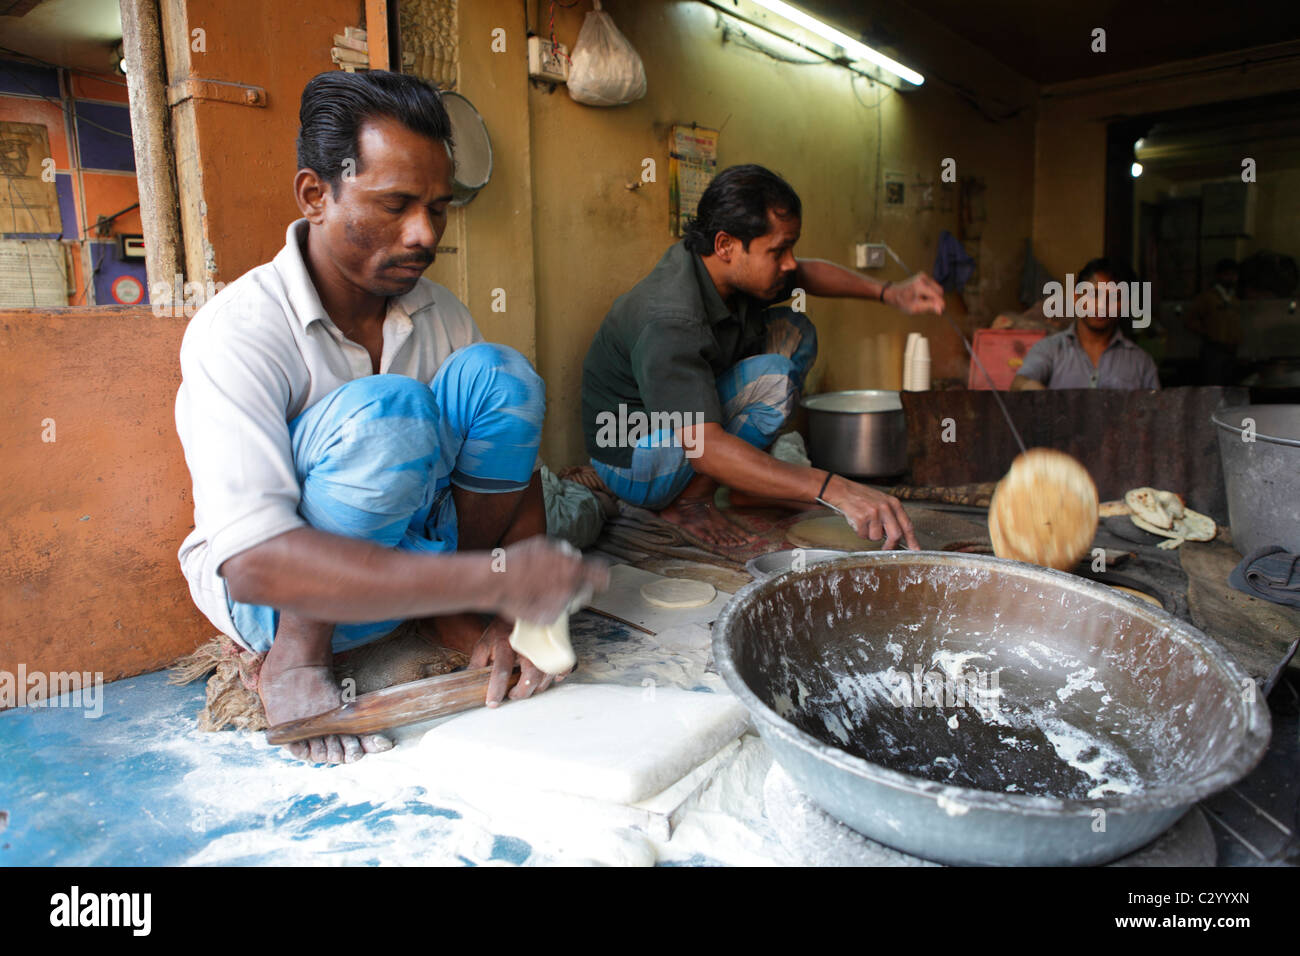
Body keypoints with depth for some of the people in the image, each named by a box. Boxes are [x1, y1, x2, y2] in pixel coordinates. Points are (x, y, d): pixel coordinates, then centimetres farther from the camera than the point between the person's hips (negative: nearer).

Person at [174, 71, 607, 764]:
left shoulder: (439, 314, -4)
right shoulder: (240, 330, -23)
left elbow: (514, 468, -4)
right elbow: (251, 561, -34)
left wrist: (518, 617, -22)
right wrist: (492, 577, -42)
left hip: (409, 552, 5)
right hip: (276, 600, -5)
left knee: (496, 373, -18)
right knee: (388, 410, -34)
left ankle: (454, 620, -9)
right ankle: (295, 661, -16)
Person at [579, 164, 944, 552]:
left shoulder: (725, 266, -9)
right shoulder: (670, 323, -35)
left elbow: (805, 273, 12)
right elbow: (704, 448, -43)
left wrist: (889, 292, -4)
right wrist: (835, 490, -50)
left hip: (687, 418, 9)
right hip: (631, 463, -9)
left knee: (794, 331, 3)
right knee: (773, 377, -27)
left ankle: (742, 483, 3)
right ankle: (689, 500, -11)